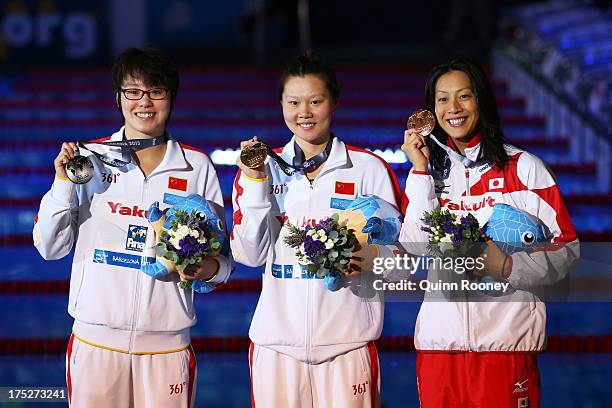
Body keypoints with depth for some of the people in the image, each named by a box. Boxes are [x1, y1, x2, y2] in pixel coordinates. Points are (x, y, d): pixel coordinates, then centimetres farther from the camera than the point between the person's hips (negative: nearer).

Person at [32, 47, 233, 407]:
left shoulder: (197, 167, 4)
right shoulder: (90, 159, 2)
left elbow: (222, 257, 9)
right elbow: (50, 248, 4)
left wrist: (209, 268, -12)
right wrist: (63, 184, -8)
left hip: (166, 345, 0)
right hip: (95, 340, 0)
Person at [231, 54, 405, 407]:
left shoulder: (368, 168, 2)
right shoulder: (264, 168, 8)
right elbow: (250, 255, 2)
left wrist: (367, 261, -17)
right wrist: (254, 182, -6)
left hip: (348, 342, -1)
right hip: (277, 341, 2)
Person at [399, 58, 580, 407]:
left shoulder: (523, 166, 2)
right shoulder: (428, 172, 12)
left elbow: (565, 249, -2)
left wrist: (508, 266, -19)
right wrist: (421, 170, -2)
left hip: (507, 339, -3)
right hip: (440, 338, 3)